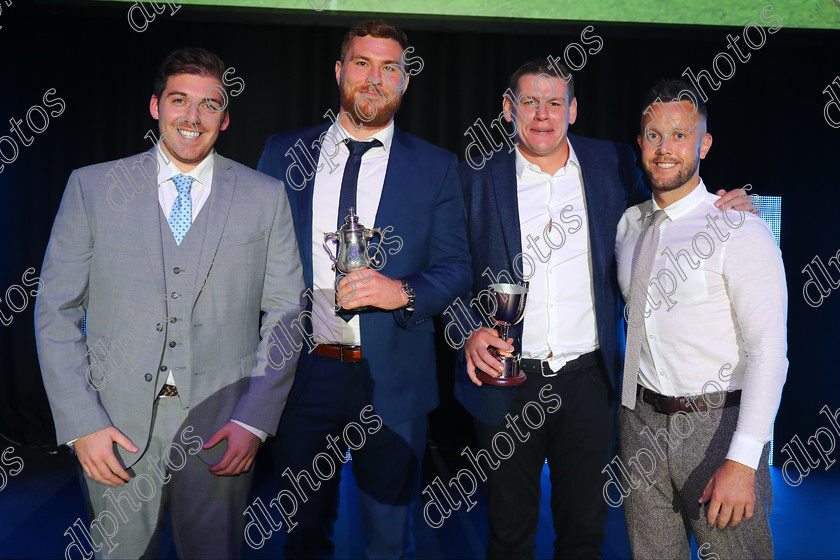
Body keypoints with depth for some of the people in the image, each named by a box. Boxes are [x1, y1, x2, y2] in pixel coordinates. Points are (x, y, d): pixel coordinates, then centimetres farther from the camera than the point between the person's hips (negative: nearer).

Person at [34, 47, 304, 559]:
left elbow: (286, 314, 3)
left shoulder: (266, 196, 2)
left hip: (222, 427, 0)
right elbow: (57, 311, 3)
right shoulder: (92, 187, 3)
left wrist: (254, 420, -6)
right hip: (117, 426, 1)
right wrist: (82, 423, -6)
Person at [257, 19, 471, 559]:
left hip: (392, 383, -1)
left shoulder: (436, 167, 2)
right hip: (302, 374, 2)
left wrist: (402, 291, -20)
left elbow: (457, 268, 0)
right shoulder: (283, 153, 5)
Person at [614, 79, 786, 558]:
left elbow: (768, 349, -19)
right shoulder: (629, 224, 7)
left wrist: (742, 461, -26)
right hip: (640, 419, 5)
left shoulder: (740, 229, -12)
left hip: (717, 425, -5)